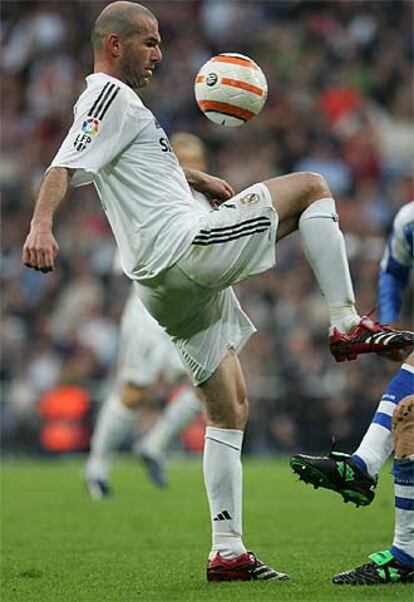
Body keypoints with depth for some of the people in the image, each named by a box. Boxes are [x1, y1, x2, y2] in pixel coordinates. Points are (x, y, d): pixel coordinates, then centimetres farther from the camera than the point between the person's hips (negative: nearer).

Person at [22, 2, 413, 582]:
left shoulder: (117, 102, 25)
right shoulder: (110, 95, -6)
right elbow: (64, 166, -22)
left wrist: (200, 178, 52)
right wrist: (41, 224, -37)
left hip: (167, 286, 10)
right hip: (184, 247, -10)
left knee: (230, 409, 12)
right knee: (311, 187, 0)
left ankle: (227, 551, 9)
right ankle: (348, 325, -8)